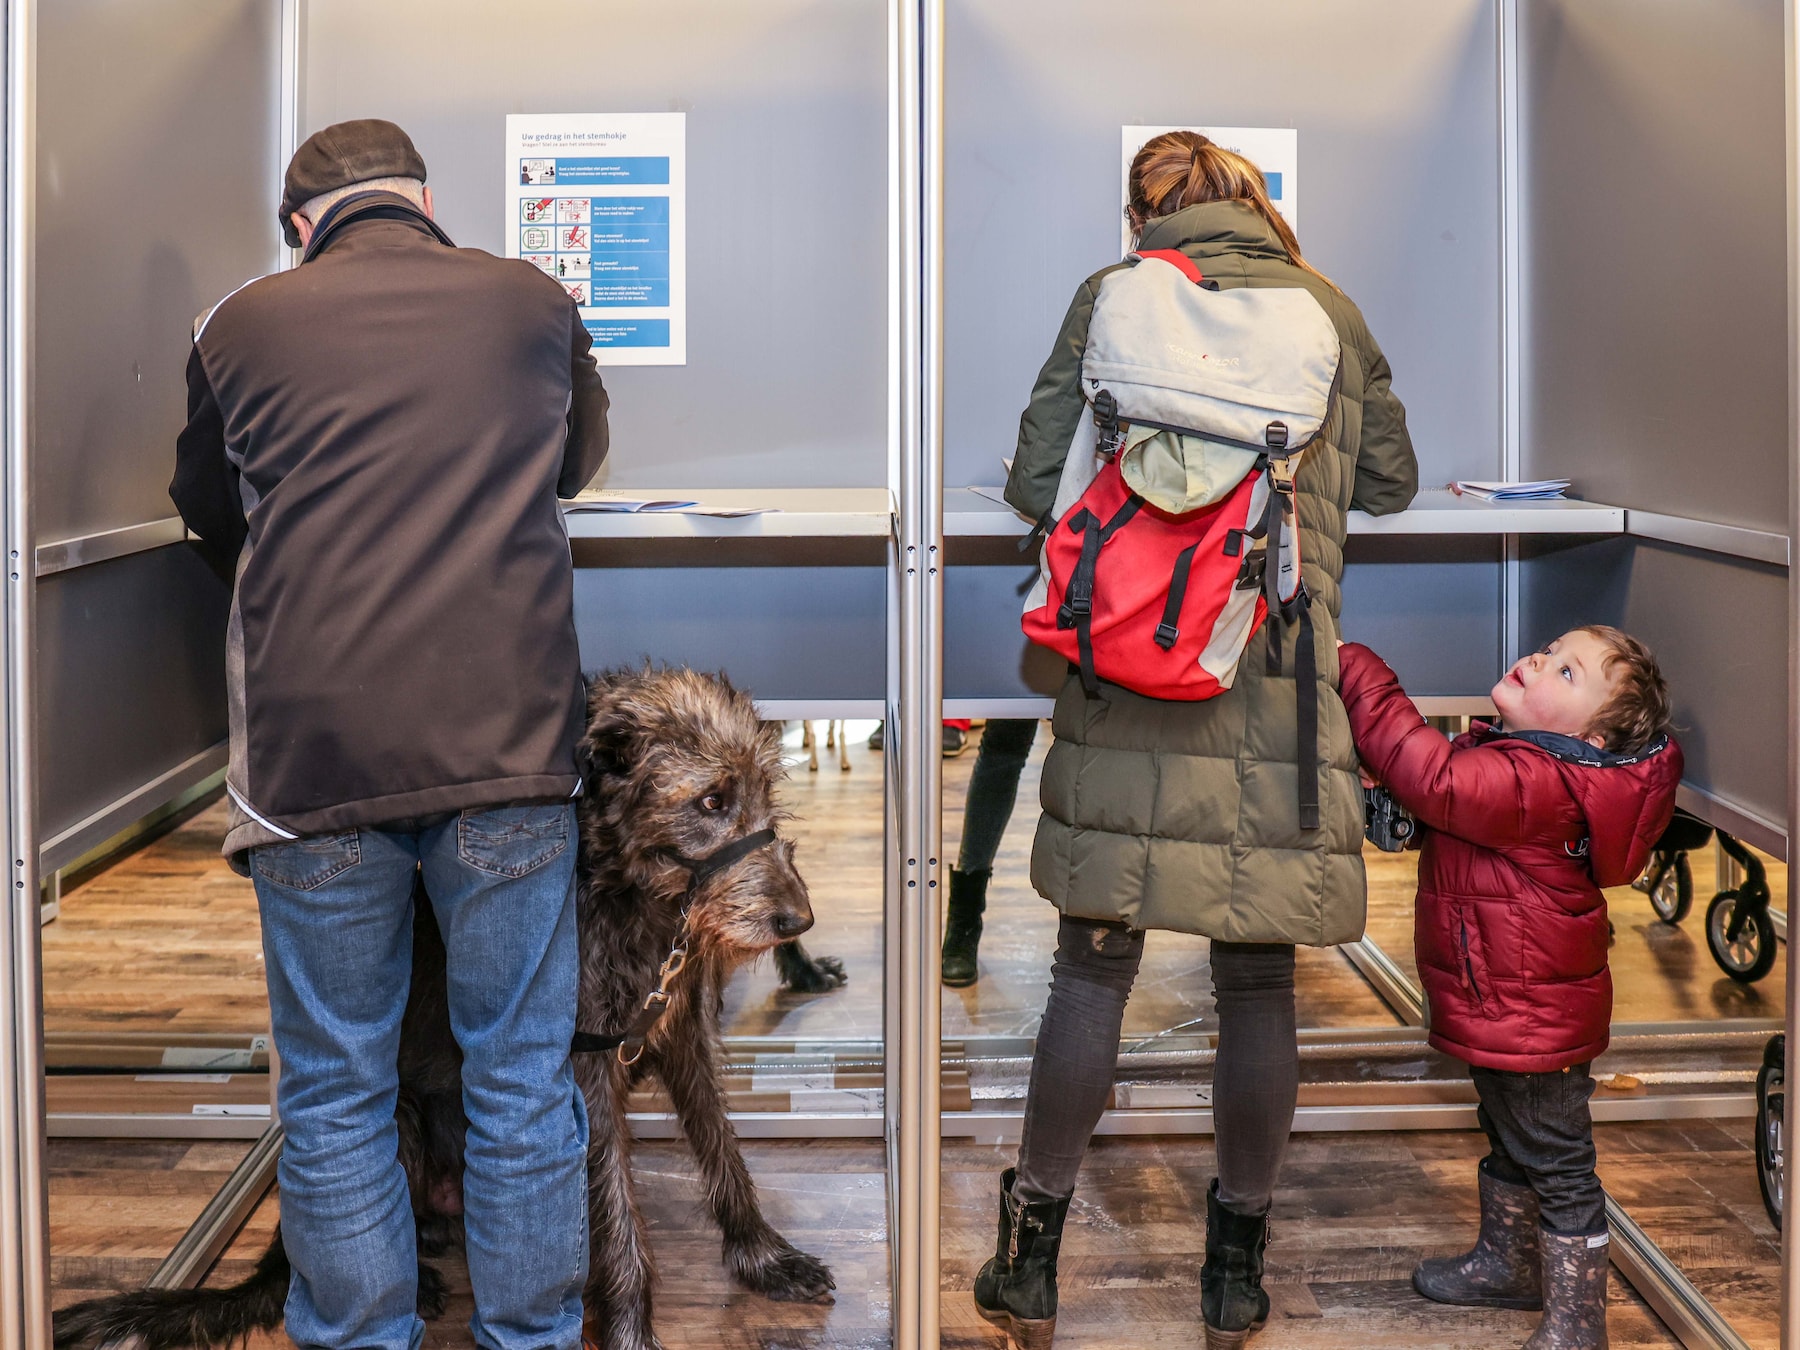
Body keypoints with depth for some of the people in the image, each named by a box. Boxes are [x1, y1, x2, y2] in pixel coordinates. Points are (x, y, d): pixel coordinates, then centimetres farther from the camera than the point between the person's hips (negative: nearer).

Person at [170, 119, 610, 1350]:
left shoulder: (242, 326, 6)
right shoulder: (531, 303, 7)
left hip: (312, 762, 0)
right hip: (507, 749, 1)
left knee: (336, 1098, 11)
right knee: (523, 1085, 11)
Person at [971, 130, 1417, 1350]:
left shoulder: (1113, 295, 6)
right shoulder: (1331, 308, 11)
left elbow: (1039, 481, 3)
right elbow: (1391, 483, 20)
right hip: (1283, 681, 1)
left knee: (1095, 964, 7)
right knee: (1259, 977, 8)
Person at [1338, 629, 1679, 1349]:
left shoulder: (1536, 781, -30)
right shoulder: (1505, 752, 3)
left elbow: (1435, 782, -44)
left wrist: (1359, 674, -39)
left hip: (1529, 1014, -11)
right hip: (1500, 1010, 11)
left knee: (1557, 1167, 4)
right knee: (1508, 1141, 28)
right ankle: (1507, 1264, 47)